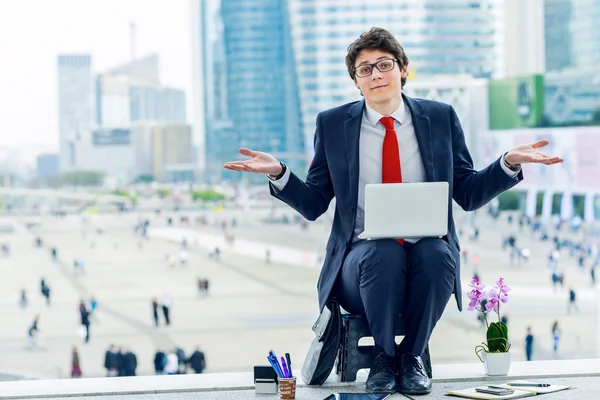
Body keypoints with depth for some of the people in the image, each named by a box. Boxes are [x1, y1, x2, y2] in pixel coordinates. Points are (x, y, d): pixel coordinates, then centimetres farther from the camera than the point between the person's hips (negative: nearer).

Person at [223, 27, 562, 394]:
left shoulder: (440, 118, 9)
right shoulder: (332, 124, 7)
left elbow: (468, 195, 10)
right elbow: (313, 204, 8)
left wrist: (509, 163, -6)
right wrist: (278, 173, -10)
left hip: (429, 255, 1)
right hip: (362, 261, -1)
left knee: (436, 253, -34)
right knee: (384, 253, -35)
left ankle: (411, 357, -9)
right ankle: (383, 357, -9)